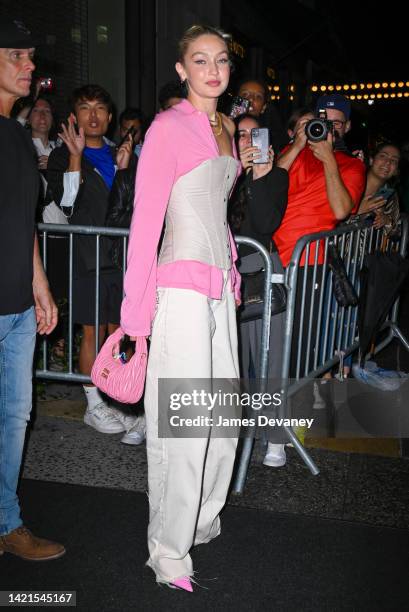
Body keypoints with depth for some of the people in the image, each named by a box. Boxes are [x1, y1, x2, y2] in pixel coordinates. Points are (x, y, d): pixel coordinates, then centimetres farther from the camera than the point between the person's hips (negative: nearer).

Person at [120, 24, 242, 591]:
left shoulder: (225, 127, 17)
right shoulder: (169, 127, -7)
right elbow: (145, 221, -12)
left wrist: (231, 276, 17)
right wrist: (137, 311, -15)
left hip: (220, 288, 8)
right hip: (183, 287, -8)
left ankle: (202, 521, 35)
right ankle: (169, 553, 15)